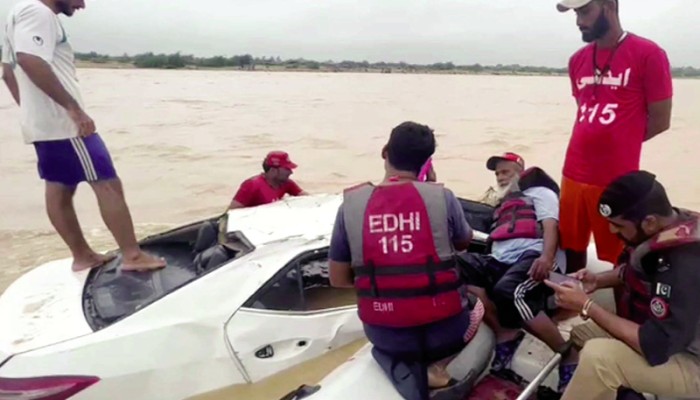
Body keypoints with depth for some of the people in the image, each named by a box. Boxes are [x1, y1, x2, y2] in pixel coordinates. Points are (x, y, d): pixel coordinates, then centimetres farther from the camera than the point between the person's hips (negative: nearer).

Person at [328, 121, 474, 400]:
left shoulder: (351, 204, -8)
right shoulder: (441, 196, -11)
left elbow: (338, 279, 0)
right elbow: (464, 243, 11)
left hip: (383, 332, 1)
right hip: (444, 328, 0)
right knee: (473, 296, 33)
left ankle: (400, 366, 8)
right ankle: (441, 363, 15)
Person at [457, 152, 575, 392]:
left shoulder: (539, 191, 18)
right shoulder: (504, 204, 38)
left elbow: (550, 226, -2)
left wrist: (546, 257, -22)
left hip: (534, 257, -6)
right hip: (502, 262, 7)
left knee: (507, 291, -38)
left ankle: (569, 356, -20)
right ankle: (504, 333, -17)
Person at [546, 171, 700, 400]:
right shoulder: (674, 225, -8)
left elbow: (655, 347, -31)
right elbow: (635, 271, 12)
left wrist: (587, 307, -26)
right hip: (675, 333, 9)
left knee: (597, 357, -29)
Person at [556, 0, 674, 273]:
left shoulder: (649, 54, -6)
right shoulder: (577, 60, 11)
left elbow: (660, 120, -3)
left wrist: (619, 145, 5)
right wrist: (599, 142, 3)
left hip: (617, 180, -5)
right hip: (573, 176, 5)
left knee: (620, 258, 6)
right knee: (572, 249, 12)